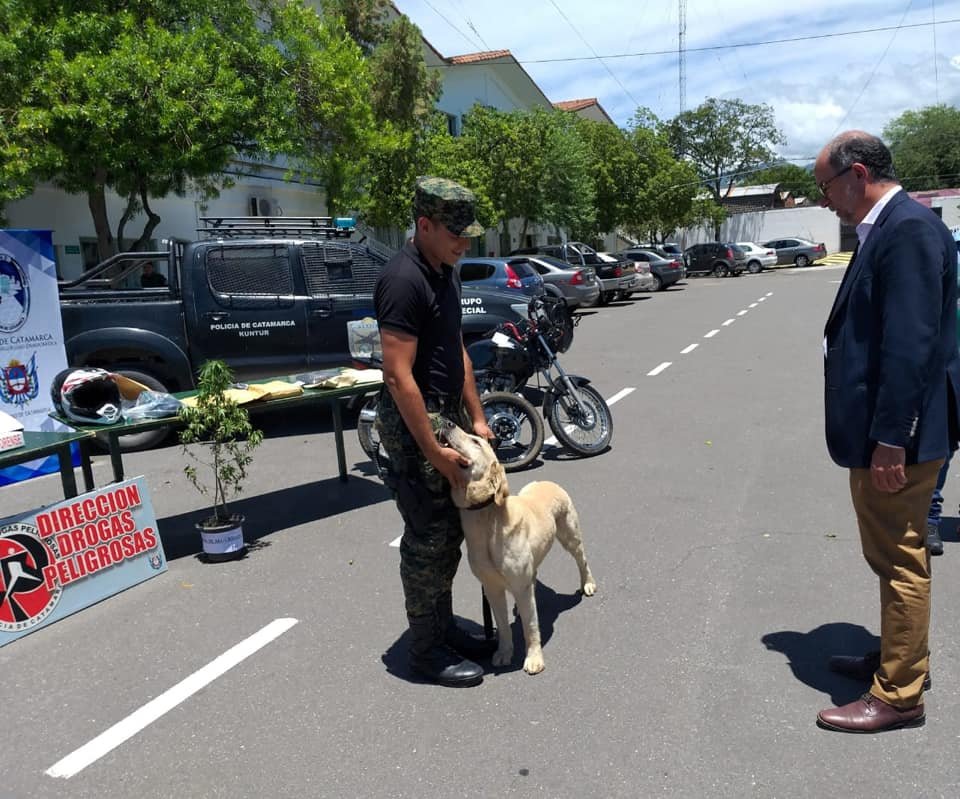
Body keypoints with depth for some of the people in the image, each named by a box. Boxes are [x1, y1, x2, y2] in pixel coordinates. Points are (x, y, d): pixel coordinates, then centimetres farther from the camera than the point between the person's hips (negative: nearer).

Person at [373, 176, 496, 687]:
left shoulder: (445, 273, 10)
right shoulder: (403, 280, -20)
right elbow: (398, 376, -23)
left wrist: (475, 417, 13)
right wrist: (434, 451, -21)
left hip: (449, 414, 9)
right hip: (414, 423, -9)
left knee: (451, 532, 17)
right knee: (427, 541, 1)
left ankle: (445, 628, 32)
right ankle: (426, 650, 17)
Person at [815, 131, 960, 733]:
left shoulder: (909, 229, -17)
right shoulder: (887, 229, 12)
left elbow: (912, 344, -24)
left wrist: (890, 439, -23)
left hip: (897, 434, -10)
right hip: (878, 427, 10)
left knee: (900, 560, 3)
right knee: (893, 556, 21)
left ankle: (898, 696, 17)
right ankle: (898, 658, 38)